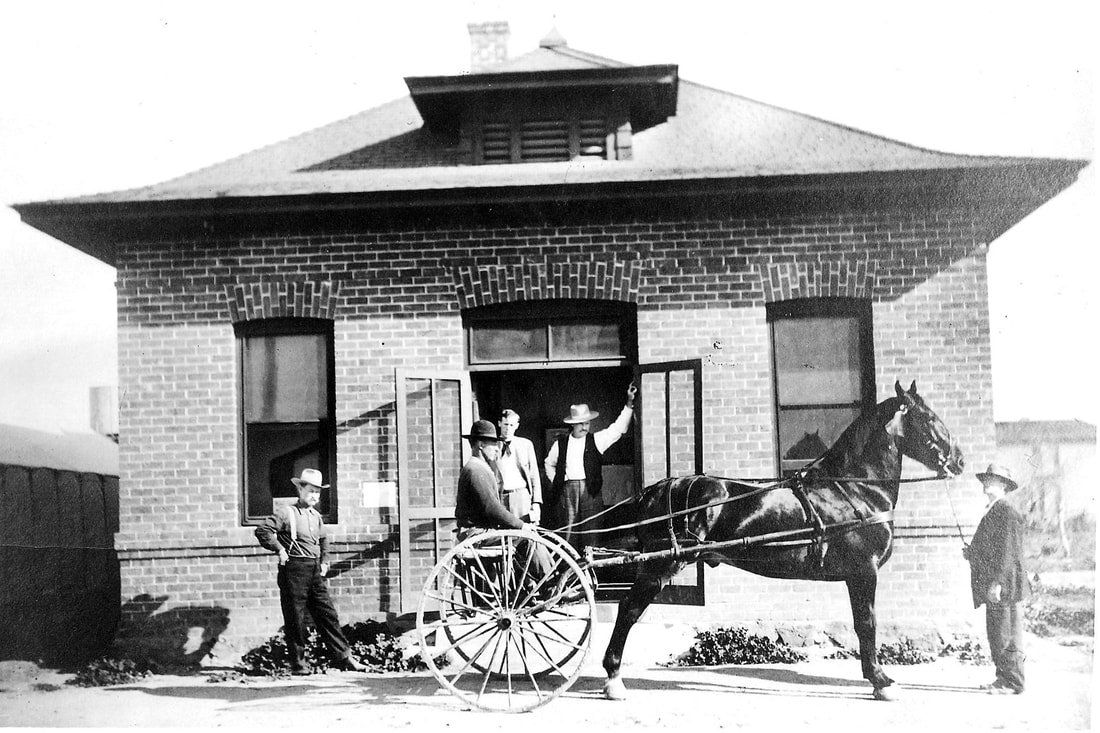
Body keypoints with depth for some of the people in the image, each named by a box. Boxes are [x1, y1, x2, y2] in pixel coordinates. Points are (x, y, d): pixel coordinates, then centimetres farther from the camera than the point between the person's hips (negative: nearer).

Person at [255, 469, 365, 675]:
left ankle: (344, 657, 6)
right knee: (295, 619, 0)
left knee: (328, 614, 4)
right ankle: (298, 664, 7)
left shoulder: (316, 516, 16)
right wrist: (280, 549, -13)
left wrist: (324, 561, 21)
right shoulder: (286, 513, -6)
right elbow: (262, 531, -13)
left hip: (315, 572, 6)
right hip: (294, 570, -6)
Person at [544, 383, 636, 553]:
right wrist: (555, 481, 12)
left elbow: (618, 428, 0)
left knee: (591, 528, -1)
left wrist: (629, 403, -8)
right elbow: (549, 463, 26)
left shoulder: (595, 440, 7)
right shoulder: (561, 443, 11)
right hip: (567, 489, 0)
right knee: (568, 528, -1)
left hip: (590, 489, 0)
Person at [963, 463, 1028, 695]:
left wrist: (997, 582, -23)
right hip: (993, 587, 10)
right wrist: (972, 553, 8)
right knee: (996, 634, 12)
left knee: (1006, 635, -6)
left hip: (1003, 586, -10)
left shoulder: (1007, 512, -12)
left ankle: (1013, 683, -1)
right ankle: (1003, 678, 17)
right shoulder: (992, 512, 18)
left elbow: (1008, 551, -18)